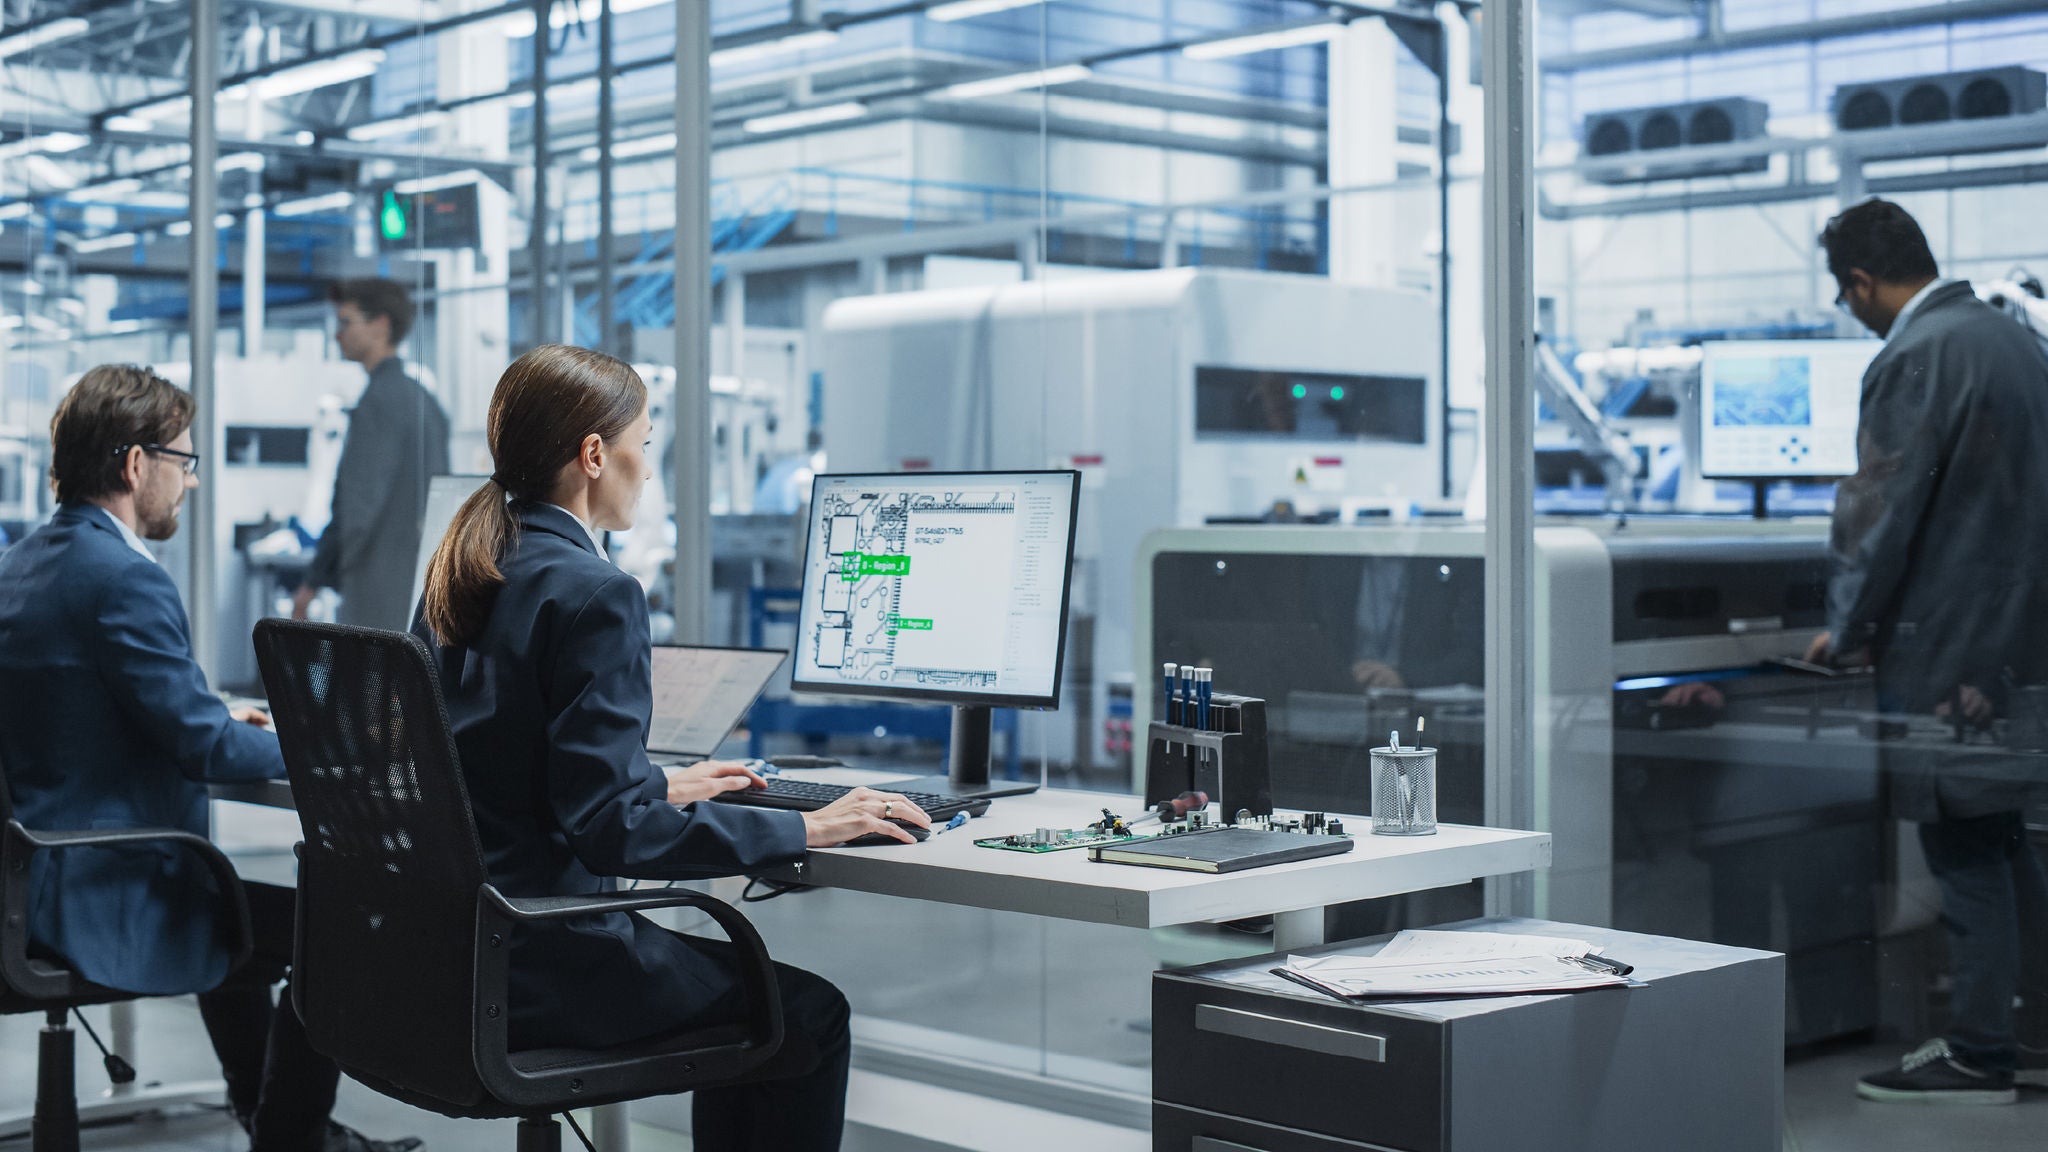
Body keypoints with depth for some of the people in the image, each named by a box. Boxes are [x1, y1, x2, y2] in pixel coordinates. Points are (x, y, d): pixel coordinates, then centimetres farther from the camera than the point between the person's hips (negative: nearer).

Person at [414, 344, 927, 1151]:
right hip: (538, 963, -9)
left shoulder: (460, 572, 9)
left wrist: (662, 787, 23)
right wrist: (807, 829, -18)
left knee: (736, 976, 26)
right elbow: (612, 832, -24)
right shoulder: (592, 593, -19)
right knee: (809, 1012, 7)